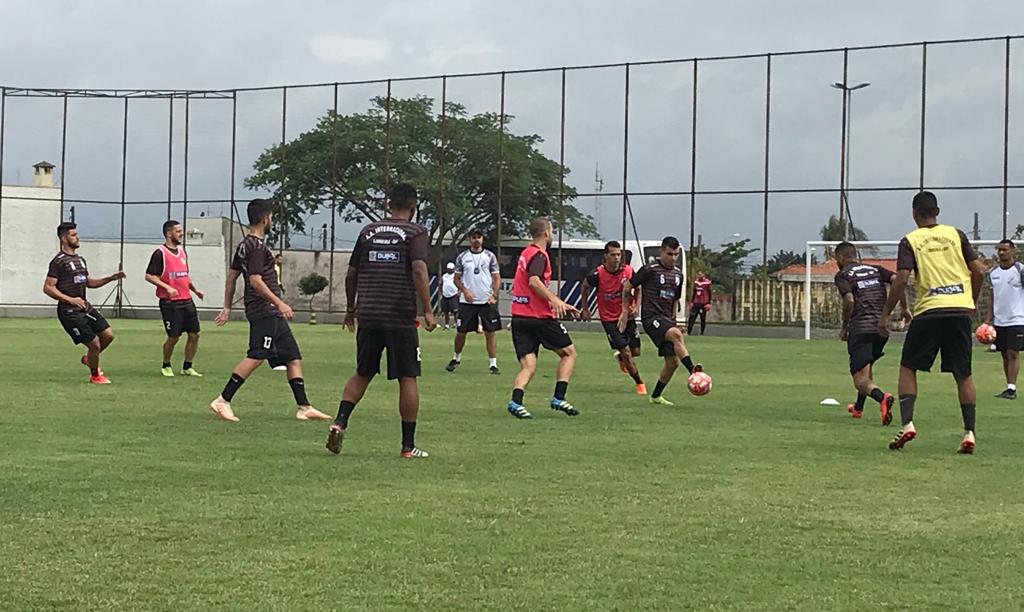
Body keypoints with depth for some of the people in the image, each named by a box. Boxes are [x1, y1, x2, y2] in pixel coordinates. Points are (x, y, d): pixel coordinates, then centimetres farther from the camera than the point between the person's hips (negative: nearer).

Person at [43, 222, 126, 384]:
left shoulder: (80, 260, 14)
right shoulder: (58, 261, -12)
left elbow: (89, 283, 24)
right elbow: (48, 288, -16)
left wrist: (111, 278, 11)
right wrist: (70, 299, -24)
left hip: (85, 307, 8)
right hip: (69, 312, -8)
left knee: (108, 335, 1)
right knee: (94, 344, -8)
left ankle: (89, 358, 28)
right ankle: (95, 375, 17)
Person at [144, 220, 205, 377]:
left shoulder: (182, 251, 15)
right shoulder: (160, 253, -9)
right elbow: (149, 276, -12)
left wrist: (194, 289, 16)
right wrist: (167, 287, -20)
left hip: (187, 301, 7)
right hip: (170, 303, -7)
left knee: (194, 334, 3)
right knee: (173, 337, -4)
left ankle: (187, 367, 17)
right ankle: (166, 366, 18)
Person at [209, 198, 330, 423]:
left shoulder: (244, 246, 17)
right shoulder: (257, 246, -13)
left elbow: (231, 276, 20)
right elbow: (256, 280, -20)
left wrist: (227, 307, 23)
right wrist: (279, 303, -17)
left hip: (271, 313, 11)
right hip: (264, 310, -11)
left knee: (293, 358, 8)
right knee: (256, 357, -14)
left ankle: (303, 407, 8)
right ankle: (223, 401, -12)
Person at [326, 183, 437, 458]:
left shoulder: (368, 231, 12)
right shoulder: (415, 232, -1)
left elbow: (351, 274, 15)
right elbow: (419, 270, -15)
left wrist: (351, 307, 28)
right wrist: (428, 310, -13)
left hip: (368, 316, 4)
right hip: (401, 317, -4)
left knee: (362, 374, 17)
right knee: (407, 379, 3)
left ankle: (339, 423, -2)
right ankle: (408, 446, 5)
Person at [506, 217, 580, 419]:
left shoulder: (526, 253, 19)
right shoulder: (539, 255, -9)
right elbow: (534, 281, -26)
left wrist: (560, 304, 29)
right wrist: (555, 300, -31)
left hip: (519, 317, 7)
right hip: (540, 317, -7)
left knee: (528, 366, 1)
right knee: (569, 353, 9)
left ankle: (515, 401, -22)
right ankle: (559, 398, -1)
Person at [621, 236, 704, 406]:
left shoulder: (678, 274, 14)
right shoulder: (650, 270, -6)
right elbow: (627, 286, 3)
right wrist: (625, 312, 6)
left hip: (667, 319, 7)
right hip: (651, 317, -7)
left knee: (673, 361, 3)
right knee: (676, 334, -35)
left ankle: (656, 396, 19)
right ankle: (693, 371, -47)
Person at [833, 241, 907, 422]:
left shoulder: (842, 275, 3)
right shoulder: (875, 270, 19)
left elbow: (849, 300, -12)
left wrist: (844, 328, -1)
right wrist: (905, 308, 9)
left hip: (860, 329, -6)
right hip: (882, 328, 6)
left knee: (861, 379, -8)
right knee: (866, 367, 29)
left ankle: (882, 397, -37)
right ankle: (858, 408, 41)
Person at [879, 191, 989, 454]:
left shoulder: (910, 241, 3)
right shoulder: (956, 234, 11)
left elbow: (901, 279, -7)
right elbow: (979, 270, 6)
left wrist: (885, 314, 0)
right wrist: (971, 302, 20)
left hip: (928, 311, -2)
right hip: (961, 309, 2)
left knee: (908, 368, 11)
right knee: (963, 374, 10)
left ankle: (907, 424, -5)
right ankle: (969, 432, 2)